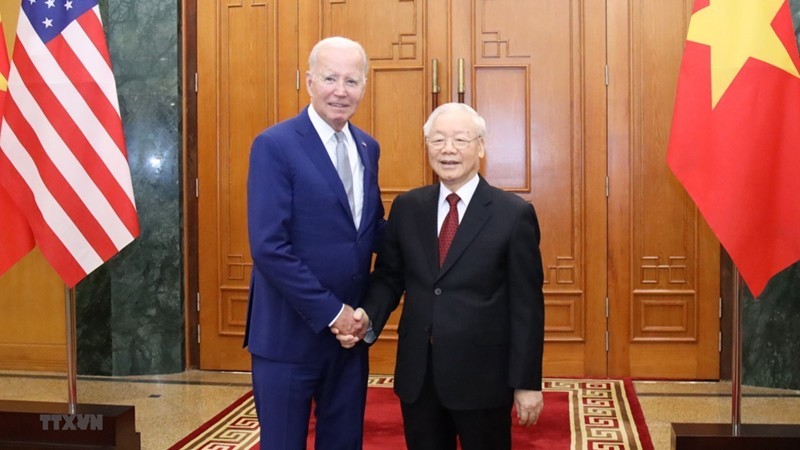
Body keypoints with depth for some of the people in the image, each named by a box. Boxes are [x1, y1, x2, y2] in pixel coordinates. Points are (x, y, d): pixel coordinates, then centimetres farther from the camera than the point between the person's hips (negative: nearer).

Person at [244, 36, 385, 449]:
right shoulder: (274, 145, -13)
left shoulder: (367, 148, 8)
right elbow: (269, 247, -19)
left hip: (350, 328, 6)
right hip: (290, 332, -6)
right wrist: (330, 312, -17)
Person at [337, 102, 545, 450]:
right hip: (416, 374, 3)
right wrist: (368, 317, -11)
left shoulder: (513, 213, -6)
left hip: (482, 375, -3)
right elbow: (388, 277, 10)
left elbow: (526, 304, -6)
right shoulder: (406, 207, 5)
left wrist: (527, 382, -7)